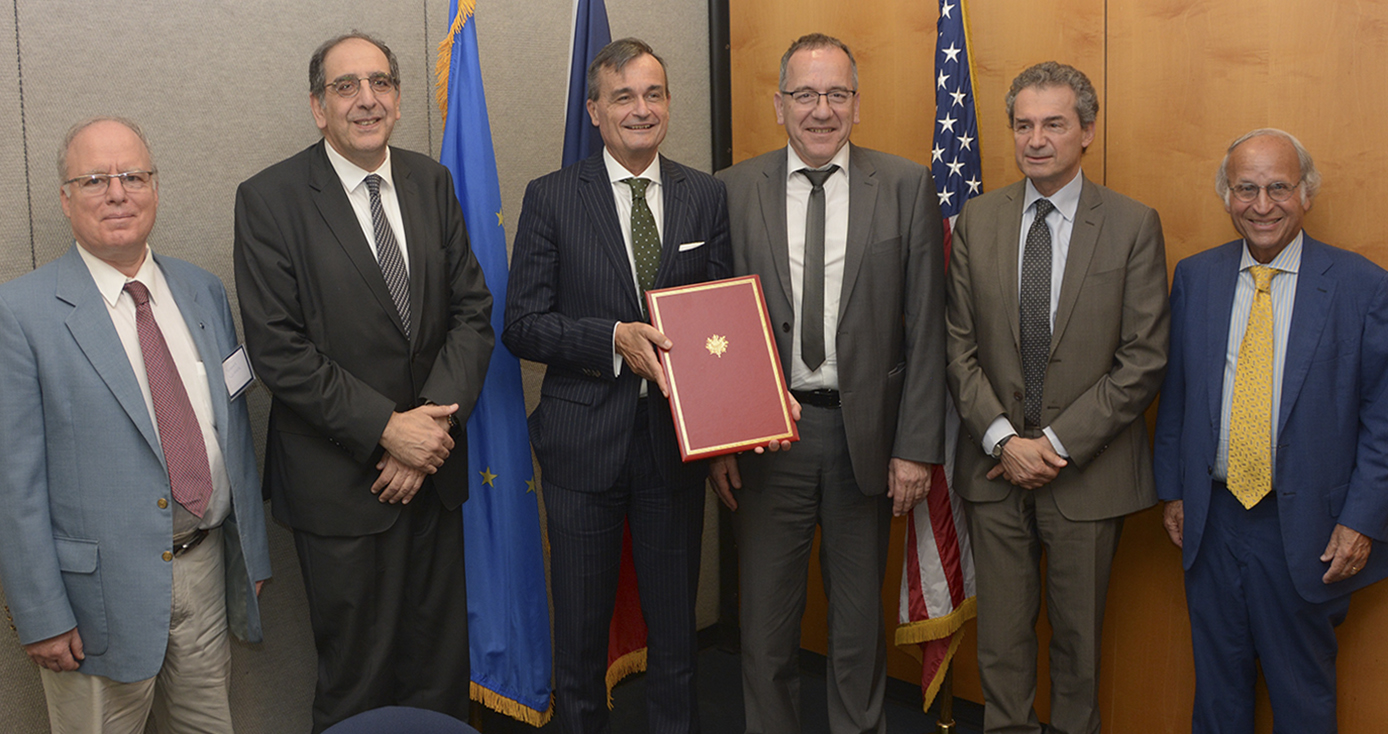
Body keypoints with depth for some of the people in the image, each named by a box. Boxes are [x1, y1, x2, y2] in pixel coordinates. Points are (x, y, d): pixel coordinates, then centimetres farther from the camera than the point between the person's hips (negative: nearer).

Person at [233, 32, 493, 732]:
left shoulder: (432, 183, 6)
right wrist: (386, 429, -17)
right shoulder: (268, 199, -8)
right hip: (339, 481, -4)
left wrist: (436, 419, -11)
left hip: (434, 466, 4)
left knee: (441, 668, 16)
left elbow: (471, 310, 3)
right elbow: (278, 350, -14)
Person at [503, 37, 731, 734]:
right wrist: (614, 338, -21)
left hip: (676, 439, 2)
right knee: (580, 625, 13)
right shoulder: (552, 197, -3)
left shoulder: (706, 196, 4)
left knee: (675, 619, 15)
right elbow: (521, 325, -6)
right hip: (585, 441, -2)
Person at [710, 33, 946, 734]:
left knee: (859, 615, 15)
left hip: (866, 430, 0)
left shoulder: (907, 187, -1)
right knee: (766, 616, 11)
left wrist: (917, 445, -6)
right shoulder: (733, 191, 0)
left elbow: (925, 328, -2)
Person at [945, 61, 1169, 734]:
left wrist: (1058, 442, -12)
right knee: (1001, 633, 10)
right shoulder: (977, 220, 3)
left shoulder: (1133, 225, -4)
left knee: (1078, 632, 12)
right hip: (995, 465, 2)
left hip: (1088, 470, -2)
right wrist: (1004, 439, -10)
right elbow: (960, 346, 2)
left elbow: (1144, 359, -8)